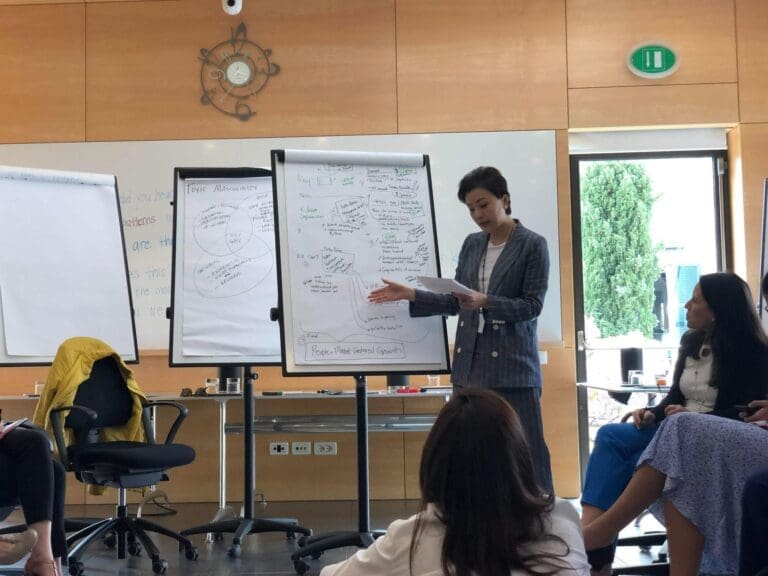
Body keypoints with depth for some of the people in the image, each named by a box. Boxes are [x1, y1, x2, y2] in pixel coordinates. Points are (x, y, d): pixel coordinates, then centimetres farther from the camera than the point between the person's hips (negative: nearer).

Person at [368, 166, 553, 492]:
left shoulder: (532, 245, -4)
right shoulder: (471, 244, 11)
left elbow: (532, 305, -10)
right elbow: (456, 302, 13)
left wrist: (486, 301, -22)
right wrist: (411, 295, 5)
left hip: (513, 365, -5)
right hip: (470, 363, 5)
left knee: (527, 451, -2)